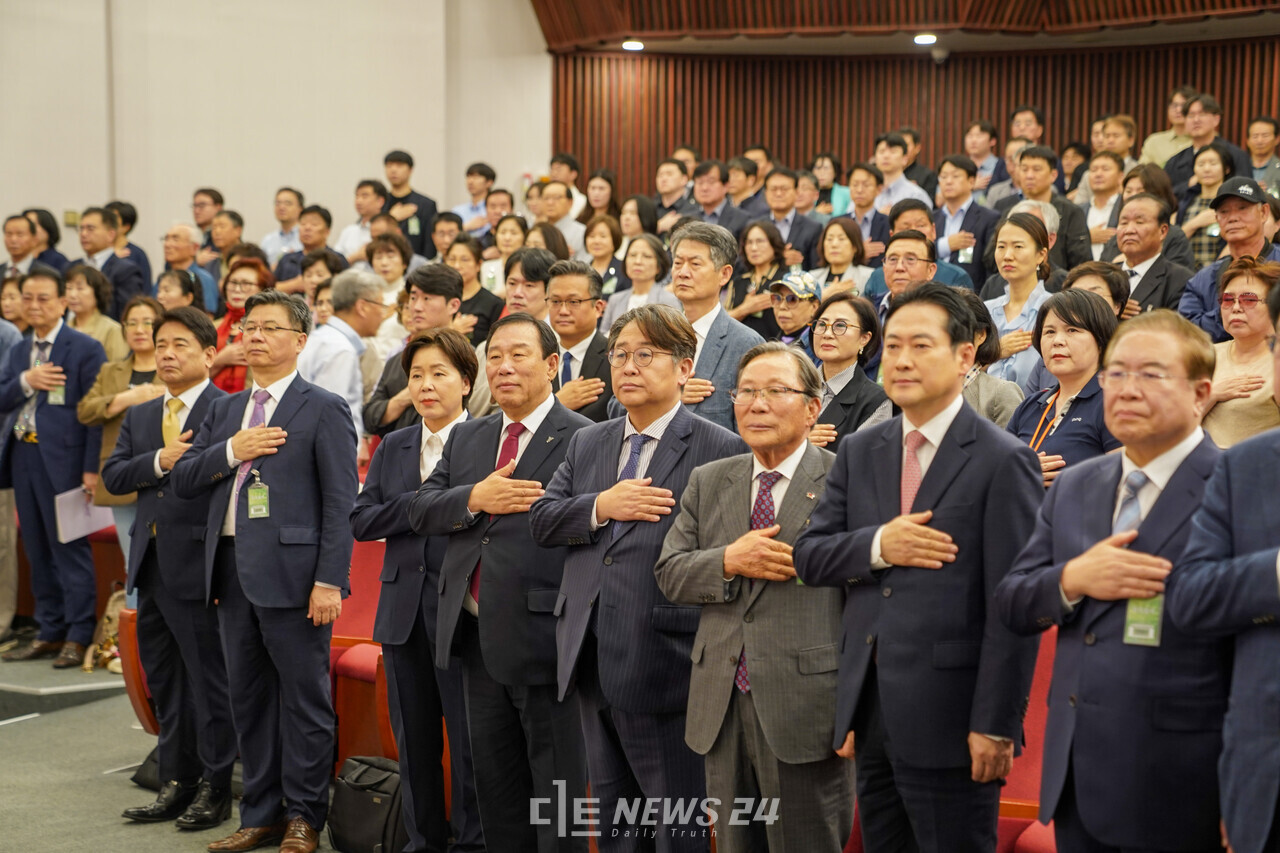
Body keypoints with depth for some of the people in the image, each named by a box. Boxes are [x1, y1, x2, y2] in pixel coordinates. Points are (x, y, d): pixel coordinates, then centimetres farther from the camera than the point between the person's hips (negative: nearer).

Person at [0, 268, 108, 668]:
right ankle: (50, 632, 20)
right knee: (37, 549, 11)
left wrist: (92, 468, -16)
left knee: (70, 548, -4)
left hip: (63, 459, -7)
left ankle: (78, 637, 2)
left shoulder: (85, 349, -6)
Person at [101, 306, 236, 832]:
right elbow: (112, 476, 3)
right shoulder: (139, 416, 16)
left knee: (209, 680, 0)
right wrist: (160, 461, -10)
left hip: (198, 566, -8)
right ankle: (177, 784, 25)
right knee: (164, 684, 14)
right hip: (150, 566, 8)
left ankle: (215, 789, 10)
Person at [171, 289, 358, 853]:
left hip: (291, 572, -6)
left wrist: (329, 579, -16)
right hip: (231, 570, 6)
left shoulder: (324, 410, -3)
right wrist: (231, 452, -6)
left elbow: (341, 503, -9)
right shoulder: (224, 410, 17)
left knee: (304, 696, 0)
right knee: (248, 697, 12)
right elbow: (182, 481, 12)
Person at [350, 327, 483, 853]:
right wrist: (422, 503, -9)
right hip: (405, 609, 6)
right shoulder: (393, 448, 14)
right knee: (414, 739, 13)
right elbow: (361, 521, 3)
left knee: (468, 736, -1)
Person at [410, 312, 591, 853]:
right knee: (494, 779, 18)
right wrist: (474, 499, -14)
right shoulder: (466, 437, 13)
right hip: (477, 638, 7)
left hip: (541, 639, -7)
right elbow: (421, 510, 5)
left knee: (557, 788, 2)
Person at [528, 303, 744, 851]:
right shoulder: (587, 443, 15)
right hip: (591, 663, 7)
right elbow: (541, 518, 7)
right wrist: (600, 508, -11)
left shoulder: (721, 451, -7)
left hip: (661, 663, -6)